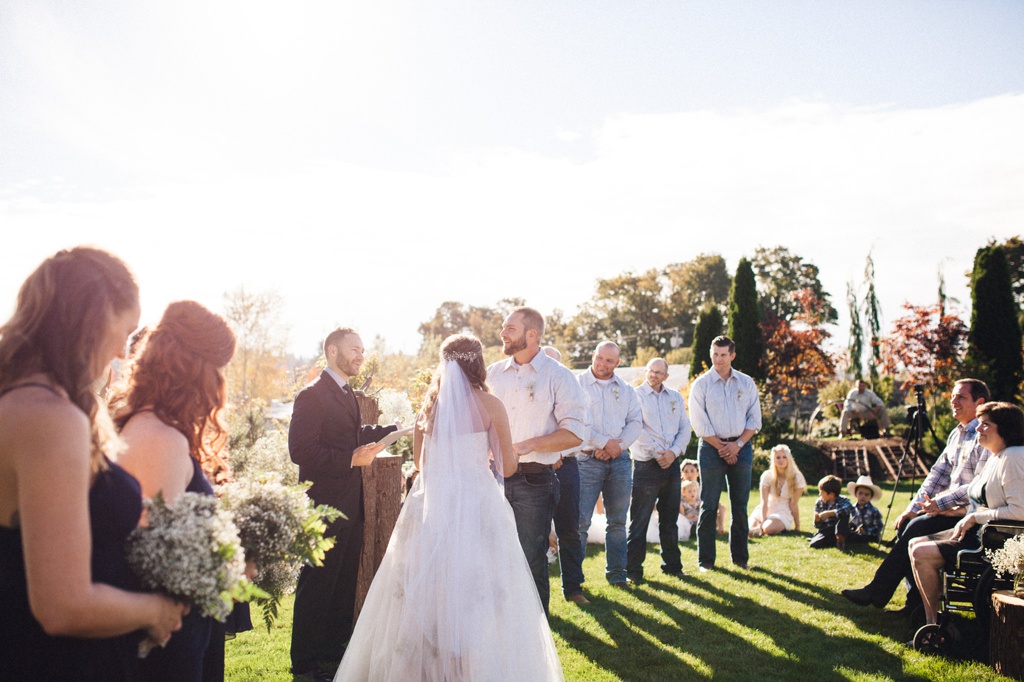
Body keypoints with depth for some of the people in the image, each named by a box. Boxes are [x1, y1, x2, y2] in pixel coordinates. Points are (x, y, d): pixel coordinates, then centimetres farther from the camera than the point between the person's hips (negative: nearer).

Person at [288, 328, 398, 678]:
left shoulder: (348, 394, 14)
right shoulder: (312, 395, -15)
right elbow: (300, 450, -22)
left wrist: (392, 429, 10)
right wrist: (351, 459, -22)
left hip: (350, 505, 9)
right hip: (324, 505, -9)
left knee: (345, 581, 17)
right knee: (317, 583, 2)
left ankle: (335, 648, 31)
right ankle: (305, 661, 15)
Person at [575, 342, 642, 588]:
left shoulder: (626, 389, 14)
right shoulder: (578, 384, 2)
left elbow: (636, 422, 7)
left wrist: (618, 446, -8)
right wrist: (604, 443, -12)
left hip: (619, 460, 4)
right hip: (587, 460, -4)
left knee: (617, 520, 7)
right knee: (580, 519, -7)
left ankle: (616, 571, 17)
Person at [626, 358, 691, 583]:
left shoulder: (676, 397, 13)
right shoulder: (636, 395, -1)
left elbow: (685, 429, 8)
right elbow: (637, 429, -10)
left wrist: (674, 451, -8)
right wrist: (658, 453, -14)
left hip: (671, 464, 5)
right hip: (646, 465, -5)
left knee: (670, 519, 13)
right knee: (639, 520, -3)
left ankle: (672, 564, 24)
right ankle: (633, 568, 3)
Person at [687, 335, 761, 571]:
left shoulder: (746, 383, 8)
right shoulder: (701, 384, 0)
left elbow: (754, 419, 6)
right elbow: (699, 423, -4)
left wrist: (737, 444, -7)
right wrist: (721, 447, -9)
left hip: (741, 447, 3)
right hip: (712, 447, -2)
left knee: (740, 505, 6)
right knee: (709, 506, -1)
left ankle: (740, 557, 16)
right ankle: (706, 560, 5)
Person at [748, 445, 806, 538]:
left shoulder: (797, 477, -9)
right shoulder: (767, 475, -4)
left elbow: (793, 504, -7)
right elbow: (764, 502, -9)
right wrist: (763, 521, -20)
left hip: (783, 513, -3)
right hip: (766, 510, 3)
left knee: (769, 528, -34)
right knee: (748, 528, -23)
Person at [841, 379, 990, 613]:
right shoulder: (957, 434, 15)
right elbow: (938, 474, 13)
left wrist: (941, 503, -20)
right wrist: (913, 507, 3)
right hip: (953, 509, 9)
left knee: (917, 527, -21)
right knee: (906, 525, -7)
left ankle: (876, 593, -13)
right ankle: (918, 600, -3)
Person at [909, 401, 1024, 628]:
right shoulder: (995, 457, 14)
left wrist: (975, 517, -19)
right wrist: (965, 515, 7)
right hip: (978, 532, 11)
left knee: (922, 554, -19)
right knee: (916, 543, 3)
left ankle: (936, 622, 0)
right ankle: (932, 621, 5)